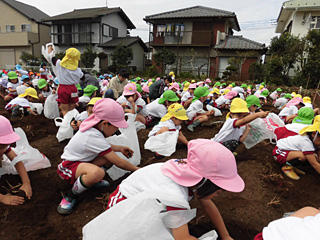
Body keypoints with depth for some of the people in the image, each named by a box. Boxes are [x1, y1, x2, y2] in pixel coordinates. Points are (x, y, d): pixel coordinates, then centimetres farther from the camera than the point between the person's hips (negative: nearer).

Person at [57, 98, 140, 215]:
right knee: (97, 172, -39)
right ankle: (71, 195, -13)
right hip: (68, 166, -9)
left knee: (109, 158, -9)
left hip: (80, 159, 9)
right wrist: (138, 170, -12)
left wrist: (120, 148, 9)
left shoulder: (93, 126, -6)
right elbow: (119, 163, -26)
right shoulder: (94, 138, -32)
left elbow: (103, 146, 16)